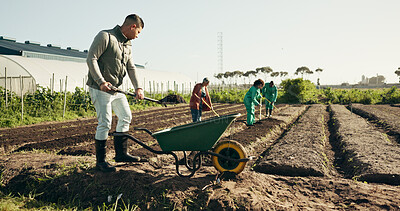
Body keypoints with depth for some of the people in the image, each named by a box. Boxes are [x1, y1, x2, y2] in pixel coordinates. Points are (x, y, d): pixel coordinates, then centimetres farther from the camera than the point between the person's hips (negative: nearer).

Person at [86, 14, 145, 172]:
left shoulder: (127, 45, 15)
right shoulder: (105, 36, -10)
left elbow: (131, 68, 12)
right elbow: (91, 59, -16)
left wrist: (138, 87, -2)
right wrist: (101, 82, -24)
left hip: (116, 88, 9)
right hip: (100, 88, -9)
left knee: (126, 117, 11)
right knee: (105, 122, -9)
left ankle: (121, 153, 23)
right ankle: (100, 161, 4)